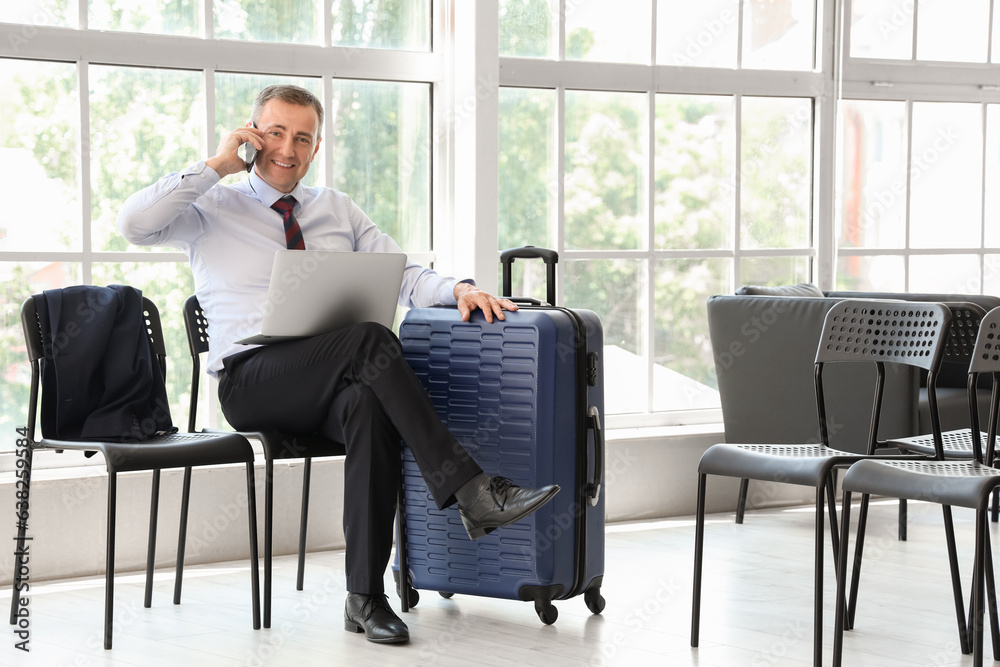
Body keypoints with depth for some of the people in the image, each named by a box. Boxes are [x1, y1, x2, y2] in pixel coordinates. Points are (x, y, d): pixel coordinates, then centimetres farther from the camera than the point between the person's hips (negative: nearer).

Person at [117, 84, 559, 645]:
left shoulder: (337, 210, 23)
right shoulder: (213, 209, 12)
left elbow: (404, 277, 16)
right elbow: (135, 224, -6)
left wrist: (459, 288, -6)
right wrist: (215, 166, -2)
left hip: (334, 384, 4)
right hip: (251, 380, -3)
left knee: (371, 405, -36)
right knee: (370, 339, -33)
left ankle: (366, 597, -31)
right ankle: (473, 493, -37)